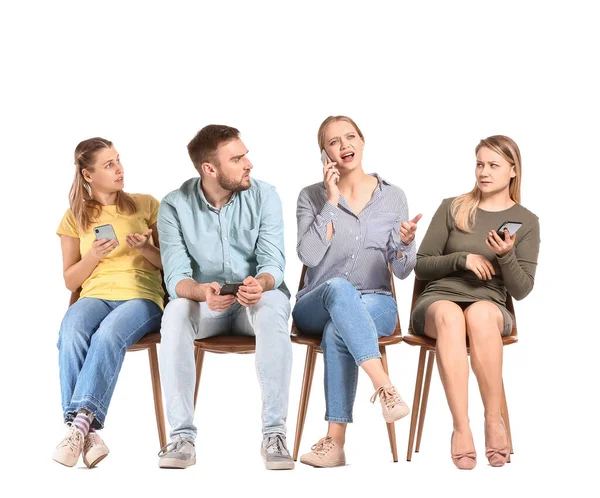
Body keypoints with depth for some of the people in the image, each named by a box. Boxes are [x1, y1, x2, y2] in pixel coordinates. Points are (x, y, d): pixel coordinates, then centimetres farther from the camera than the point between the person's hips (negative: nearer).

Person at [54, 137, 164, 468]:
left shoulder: (146, 205, 13)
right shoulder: (74, 217, 15)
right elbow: (70, 281, 14)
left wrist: (145, 248, -7)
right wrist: (94, 255, -4)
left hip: (142, 296, -1)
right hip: (94, 295, 2)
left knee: (108, 333, -37)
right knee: (71, 333, -35)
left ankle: (80, 424, -40)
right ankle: (87, 434, -40)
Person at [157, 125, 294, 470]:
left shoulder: (264, 196, -8)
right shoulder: (175, 206, -8)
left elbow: (273, 262, -14)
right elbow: (176, 277, -15)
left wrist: (261, 283, -38)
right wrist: (201, 291, -39)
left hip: (257, 298, 0)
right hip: (204, 302, 0)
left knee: (273, 311, -35)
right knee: (175, 314, -33)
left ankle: (274, 433, -32)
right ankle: (183, 436, -30)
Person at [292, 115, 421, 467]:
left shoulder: (393, 197, 5)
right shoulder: (312, 197, 4)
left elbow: (402, 271, 3)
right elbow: (309, 255, -13)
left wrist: (406, 244, -20)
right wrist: (332, 200, -14)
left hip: (376, 304, 0)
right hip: (316, 305, 0)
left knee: (337, 331, -36)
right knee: (338, 287, -38)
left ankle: (335, 441, -36)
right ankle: (386, 388, -47)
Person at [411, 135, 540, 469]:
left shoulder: (526, 222, 9)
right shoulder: (452, 209, 11)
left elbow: (521, 290, 3)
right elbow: (421, 266, 9)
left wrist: (506, 255, -16)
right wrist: (462, 259, -8)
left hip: (490, 306, 0)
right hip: (437, 301, 0)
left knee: (479, 313, -39)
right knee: (449, 315, -38)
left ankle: (494, 420, -30)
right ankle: (461, 427, -43)